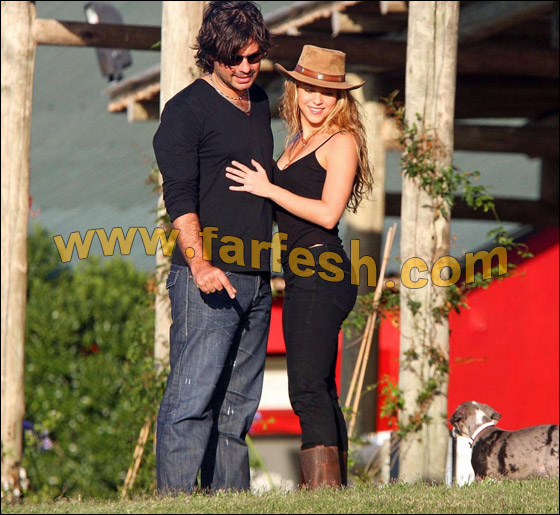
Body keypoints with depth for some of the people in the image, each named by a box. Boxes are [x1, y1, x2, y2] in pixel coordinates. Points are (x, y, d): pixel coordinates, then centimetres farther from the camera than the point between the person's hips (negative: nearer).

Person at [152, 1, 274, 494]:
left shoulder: (259, 102, 19)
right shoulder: (187, 110, -4)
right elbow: (179, 196, -12)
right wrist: (199, 263, -23)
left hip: (256, 279, 7)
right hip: (209, 277, -7)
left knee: (238, 405, 8)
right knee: (192, 396, -13)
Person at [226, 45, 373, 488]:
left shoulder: (342, 142, -5)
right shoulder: (295, 143, 20)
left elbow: (328, 213, -15)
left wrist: (267, 188, -11)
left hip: (323, 278, -9)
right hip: (303, 279, 9)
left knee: (308, 389, -17)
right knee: (321, 392, 11)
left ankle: (324, 493, -21)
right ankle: (336, 490, 15)